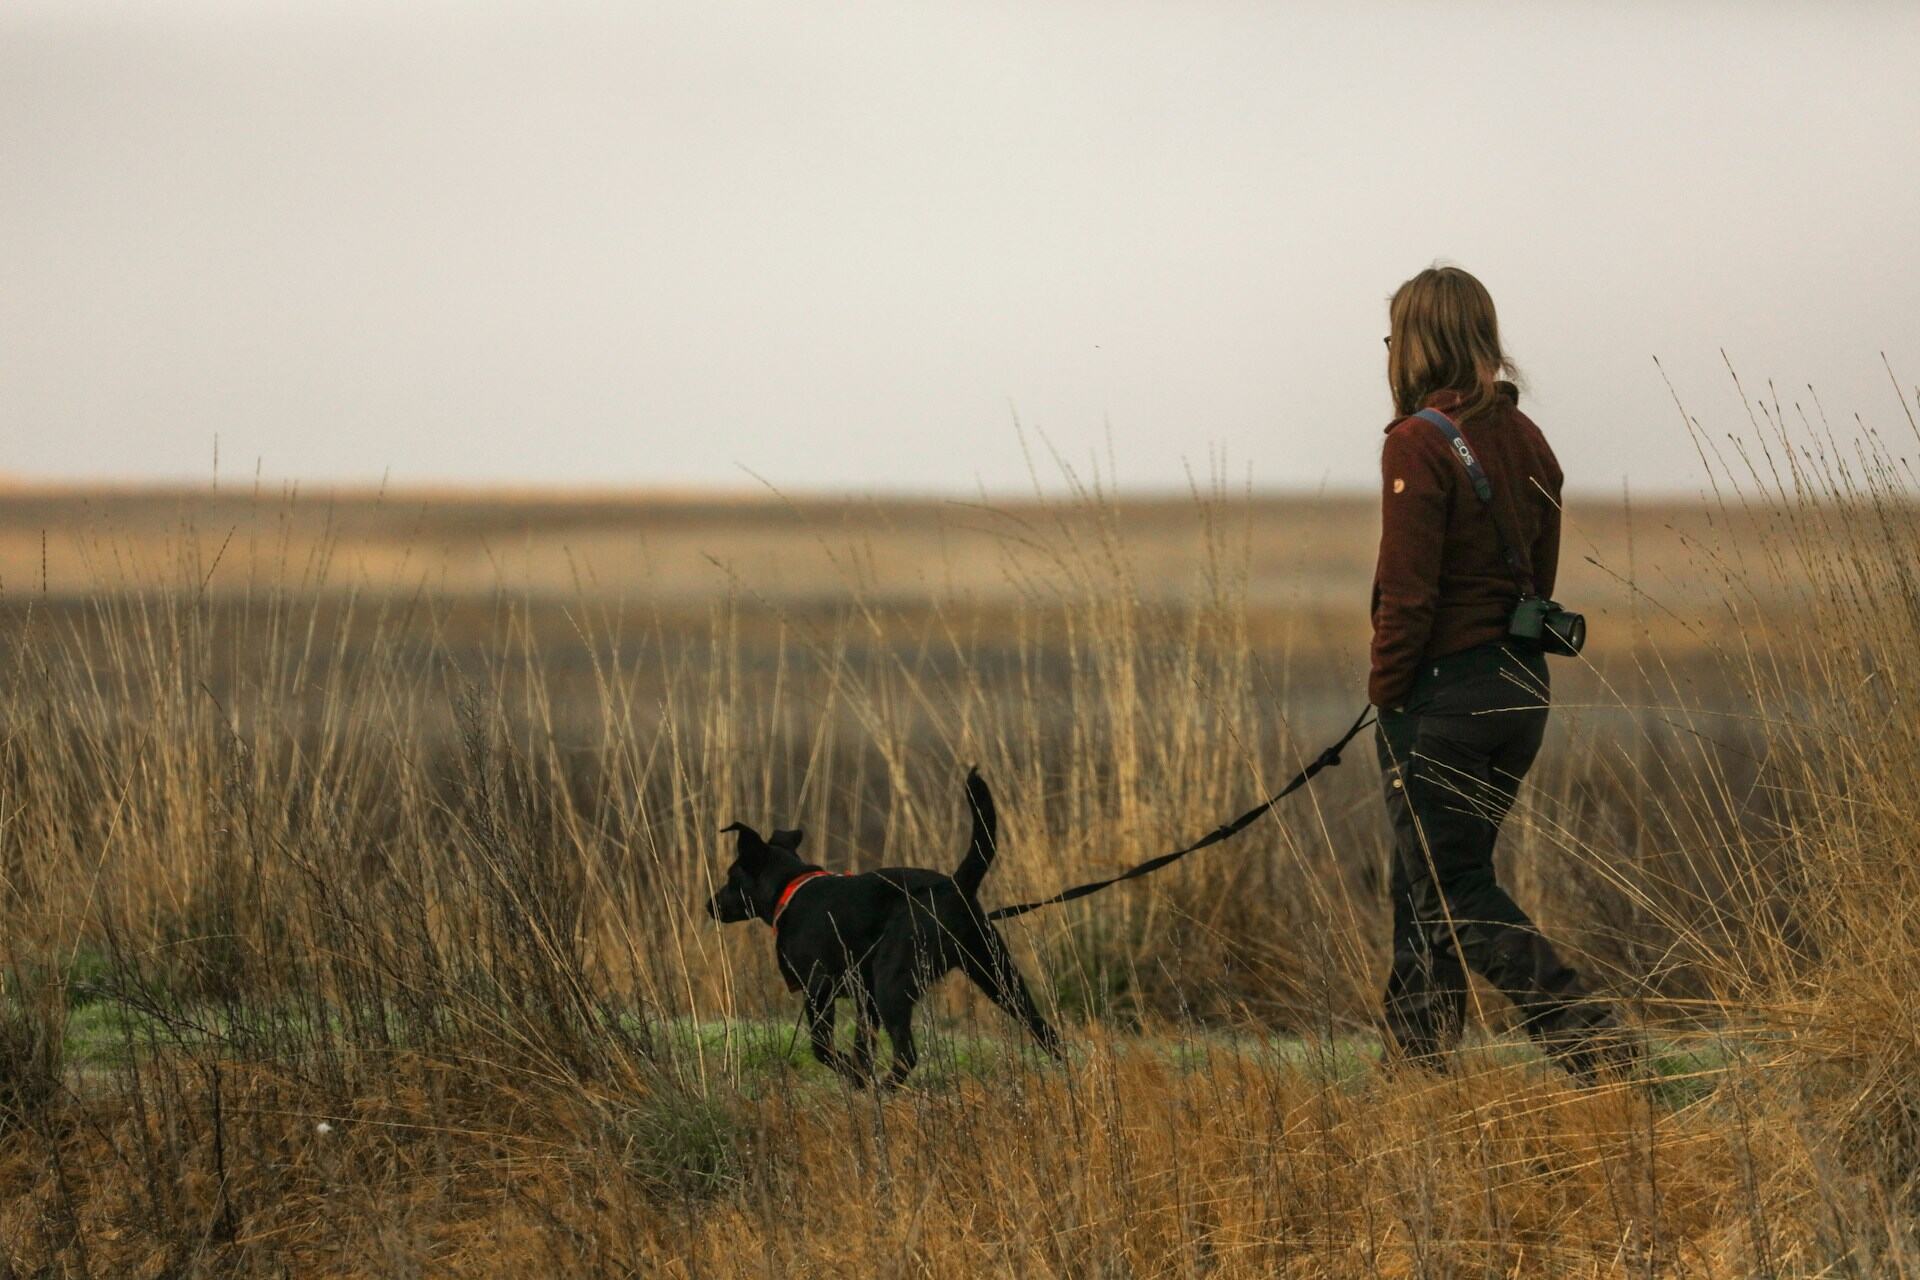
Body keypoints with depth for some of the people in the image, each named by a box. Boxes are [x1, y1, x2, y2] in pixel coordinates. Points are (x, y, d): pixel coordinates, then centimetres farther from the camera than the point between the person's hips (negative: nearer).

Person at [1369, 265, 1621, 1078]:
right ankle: (1422, 1056, 20)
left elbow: (1408, 592, -17)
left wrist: (1385, 695, -7)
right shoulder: (1525, 439, 9)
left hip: (1441, 692, -8)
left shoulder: (1419, 444, -15)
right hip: (1522, 688, 8)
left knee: (1452, 892, -2)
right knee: (1426, 879, 17)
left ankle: (1584, 1033, -15)